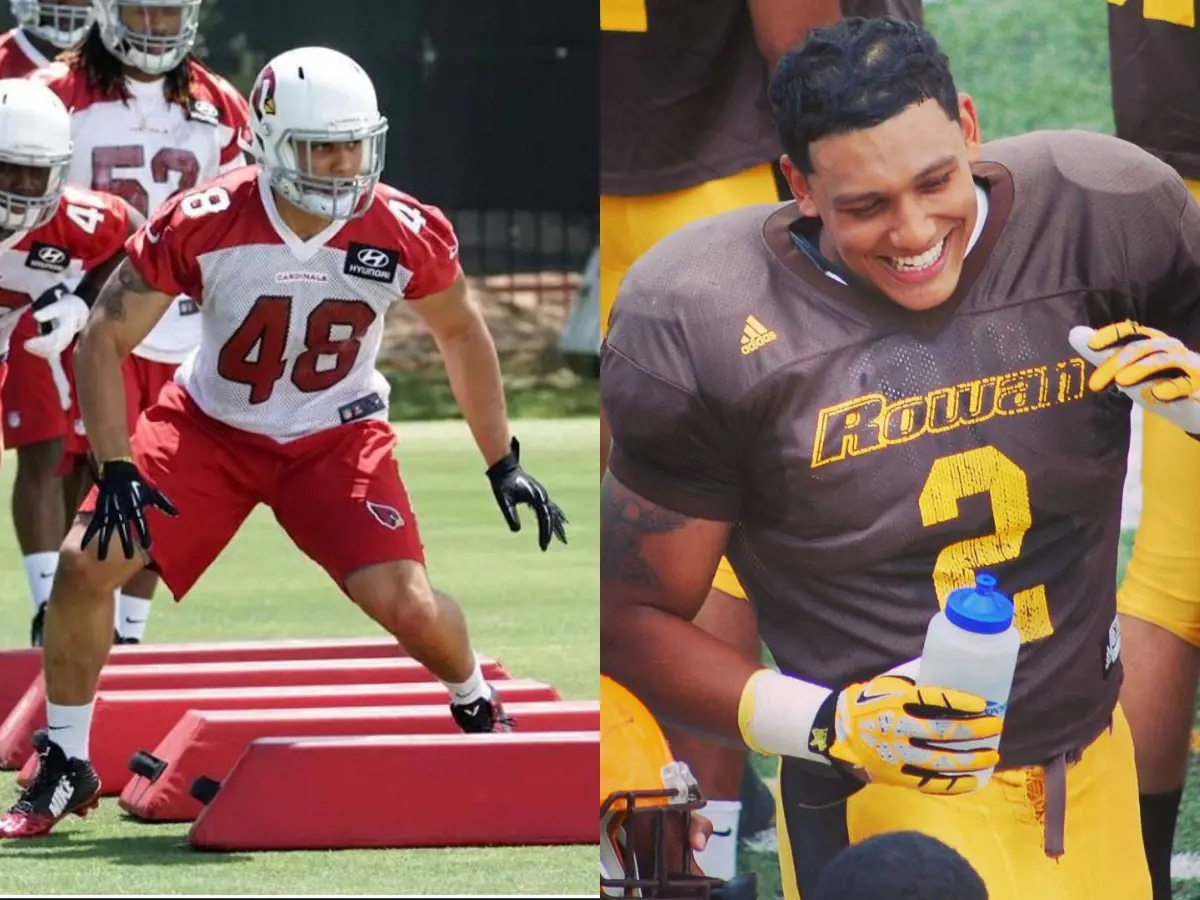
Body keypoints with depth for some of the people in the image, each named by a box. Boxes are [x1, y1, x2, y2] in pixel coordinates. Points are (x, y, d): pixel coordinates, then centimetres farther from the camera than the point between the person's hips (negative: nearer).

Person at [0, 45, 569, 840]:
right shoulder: (202, 225, -26)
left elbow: (461, 334, 1)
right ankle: (66, 766, 4)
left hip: (335, 437, 0)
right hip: (211, 425, 0)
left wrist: (505, 466, 3)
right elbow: (105, 339, -16)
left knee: (407, 604, -17)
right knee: (87, 563, -15)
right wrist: (116, 471, -24)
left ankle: (479, 711, 19)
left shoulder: (405, 235, -20)